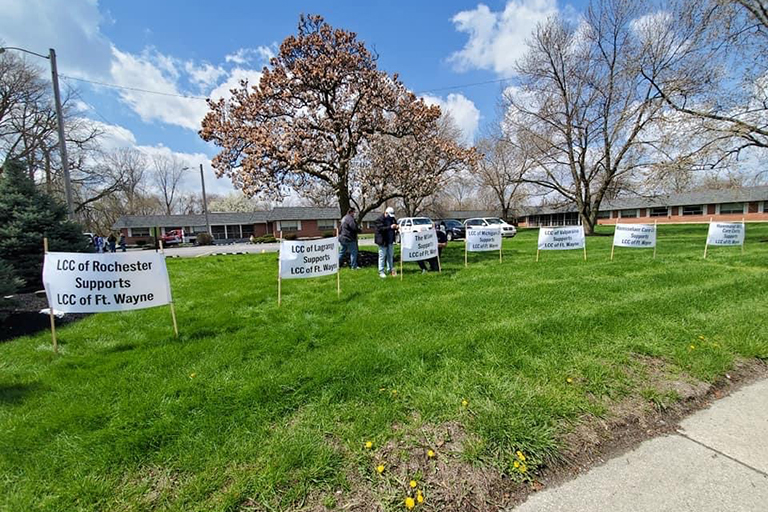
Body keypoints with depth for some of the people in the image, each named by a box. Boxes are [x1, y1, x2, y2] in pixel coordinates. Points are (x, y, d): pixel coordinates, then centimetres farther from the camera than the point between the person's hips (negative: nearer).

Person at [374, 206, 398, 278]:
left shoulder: (392, 218, 11)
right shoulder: (380, 219, -12)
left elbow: (396, 224, 18)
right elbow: (380, 228, -23)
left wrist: (396, 227, -7)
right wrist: (390, 227, -33)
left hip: (390, 241, 7)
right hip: (383, 241, -7)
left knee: (390, 256, 12)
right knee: (382, 256, -2)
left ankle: (390, 269, 22)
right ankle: (381, 272, 4)